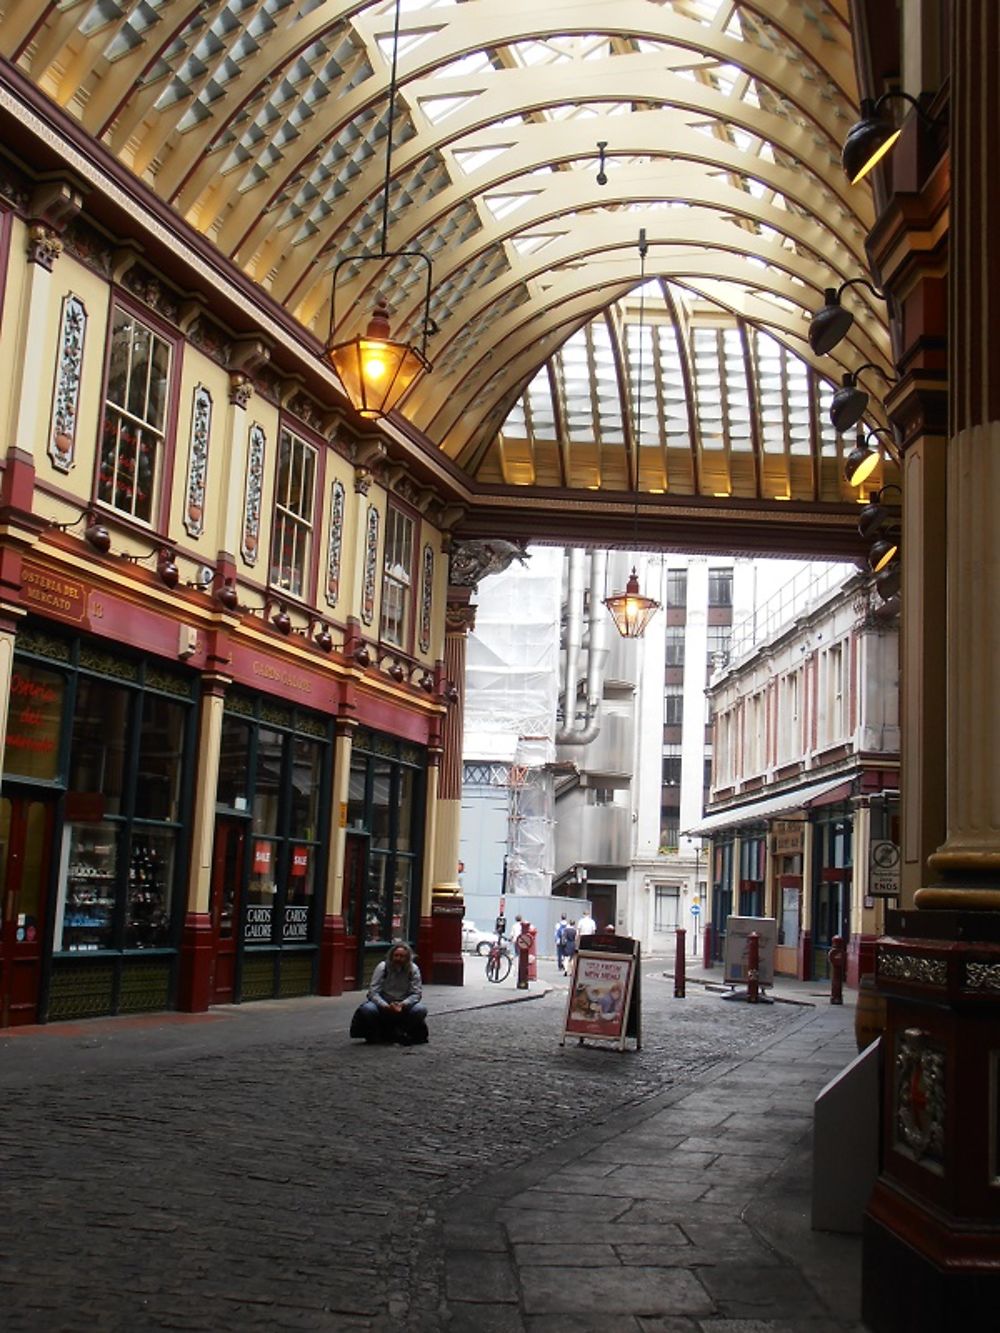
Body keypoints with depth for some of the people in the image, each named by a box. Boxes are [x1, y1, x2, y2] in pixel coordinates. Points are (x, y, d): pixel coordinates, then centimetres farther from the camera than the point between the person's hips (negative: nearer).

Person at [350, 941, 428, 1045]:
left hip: (404, 1006, 1)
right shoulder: (382, 967, -10)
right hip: (384, 1005, -1)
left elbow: (417, 993, -9)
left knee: (421, 1010, -29)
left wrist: (402, 1005, -28)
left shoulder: (413, 969, -7)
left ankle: (400, 1032, -4)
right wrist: (386, 1006, -32)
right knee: (367, 1010, -31)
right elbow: (373, 992, -15)